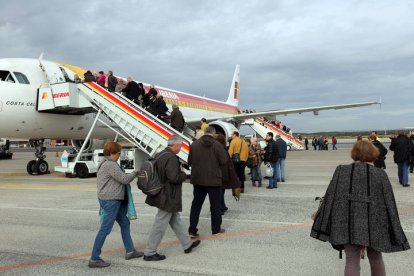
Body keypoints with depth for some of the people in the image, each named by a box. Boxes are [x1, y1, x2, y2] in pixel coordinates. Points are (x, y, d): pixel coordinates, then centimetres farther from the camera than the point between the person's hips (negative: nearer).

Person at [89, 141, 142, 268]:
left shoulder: (104, 163, 15)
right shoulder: (110, 165, -18)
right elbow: (124, 179, -18)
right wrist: (135, 172, -2)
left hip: (113, 200, 11)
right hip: (110, 201, -11)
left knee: (125, 223, 17)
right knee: (105, 229, -6)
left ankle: (130, 251, 27)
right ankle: (94, 259, 1)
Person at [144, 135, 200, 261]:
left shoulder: (159, 155, 8)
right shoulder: (171, 158, -22)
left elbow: (157, 173, 15)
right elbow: (174, 178, -28)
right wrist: (183, 174, -8)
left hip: (162, 194, 10)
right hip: (168, 198, -10)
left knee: (176, 221, 21)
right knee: (160, 225, 0)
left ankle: (187, 244, 35)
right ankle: (149, 253, 9)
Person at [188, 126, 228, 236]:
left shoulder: (194, 144, -3)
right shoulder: (217, 145, -11)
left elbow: (190, 161, 2)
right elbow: (223, 161, -10)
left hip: (198, 179, 3)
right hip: (213, 179, -3)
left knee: (196, 204, 12)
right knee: (215, 204, 10)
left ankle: (192, 229, 12)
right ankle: (216, 228, 19)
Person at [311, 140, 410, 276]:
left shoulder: (341, 171, 0)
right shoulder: (380, 175, -1)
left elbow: (330, 198, -2)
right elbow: (389, 205, 0)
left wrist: (324, 228, 2)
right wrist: (395, 234, 6)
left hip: (349, 224, -1)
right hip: (375, 224, 1)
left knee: (352, 260, 4)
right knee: (375, 258, 20)